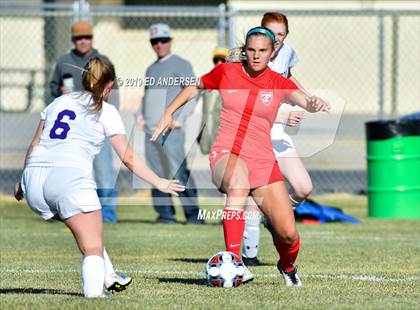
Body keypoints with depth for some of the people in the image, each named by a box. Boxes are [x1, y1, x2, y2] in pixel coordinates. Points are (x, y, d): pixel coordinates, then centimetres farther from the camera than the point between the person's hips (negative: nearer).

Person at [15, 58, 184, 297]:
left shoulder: (59, 102, 23)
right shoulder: (106, 111, 9)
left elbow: (35, 145, 25)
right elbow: (129, 158, 7)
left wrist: (22, 181, 34)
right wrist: (159, 183, 14)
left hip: (34, 179, 6)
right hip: (69, 178, -6)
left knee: (86, 229, 28)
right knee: (94, 247, -4)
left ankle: (108, 278, 29)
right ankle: (94, 291, -24)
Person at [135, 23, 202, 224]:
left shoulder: (181, 65, 3)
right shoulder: (151, 69, 24)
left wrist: (180, 118, -16)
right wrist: (140, 114, 10)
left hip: (170, 128, -7)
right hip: (150, 129, 7)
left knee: (179, 172, -14)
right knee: (157, 173, 4)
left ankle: (193, 213, -13)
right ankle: (165, 214, 7)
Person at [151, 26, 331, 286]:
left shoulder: (279, 83, 2)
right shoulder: (226, 72, 4)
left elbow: (304, 100, -17)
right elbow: (195, 87, 22)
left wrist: (315, 104, -40)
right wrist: (168, 114, 15)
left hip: (263, 162, 2)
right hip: (226, 155, -2)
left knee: (288, 233, -5)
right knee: (239, 177, -41)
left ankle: (287, 266, 34)